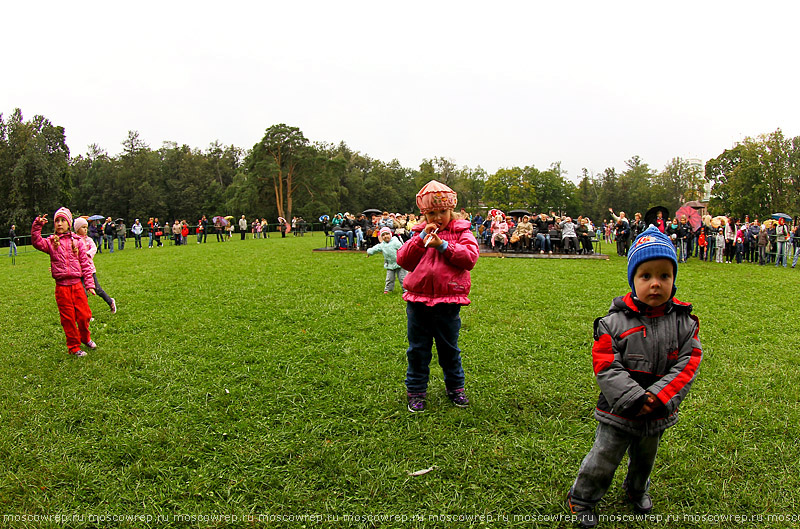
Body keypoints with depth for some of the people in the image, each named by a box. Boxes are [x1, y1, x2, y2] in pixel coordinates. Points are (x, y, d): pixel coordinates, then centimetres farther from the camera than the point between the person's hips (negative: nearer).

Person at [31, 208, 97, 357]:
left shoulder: (76, 241, 6)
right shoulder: (51, 242, 4)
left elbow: (85, 264, 5)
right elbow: (37, 242, -16)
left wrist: (89, 284, 2)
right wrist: (37, 226, -25)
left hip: (77, 284, 1)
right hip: (61, 287, -1)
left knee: (84, 315, 4)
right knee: (68, 318, 5)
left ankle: (85, 337, 32)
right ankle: (74, 347, 19)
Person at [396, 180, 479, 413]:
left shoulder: (461, 232, 2)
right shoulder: (419, 233, 9)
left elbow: (470, 257, -13)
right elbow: (403, 260, -1)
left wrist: (443, 245, -18)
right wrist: (421, 239, -10)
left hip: (448, 302, -2)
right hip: (417, 300, 2)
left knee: (449, 348, 13)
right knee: (418, 349, 11)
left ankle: (455, 387, 32)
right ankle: (416, 391, 24)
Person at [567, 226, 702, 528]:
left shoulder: (684, 322, -9)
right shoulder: (614, 322, -18)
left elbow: (687, 365, -13)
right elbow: (606, 368, -19)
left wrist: (658, 396, -24)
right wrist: (635, 398, -27)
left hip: (657, 414, 4)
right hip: (618, 413, -3)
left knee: (645, 459, 28)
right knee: (602, 461, 9)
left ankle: (636, 491, 56)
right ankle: (581, 498, 34)